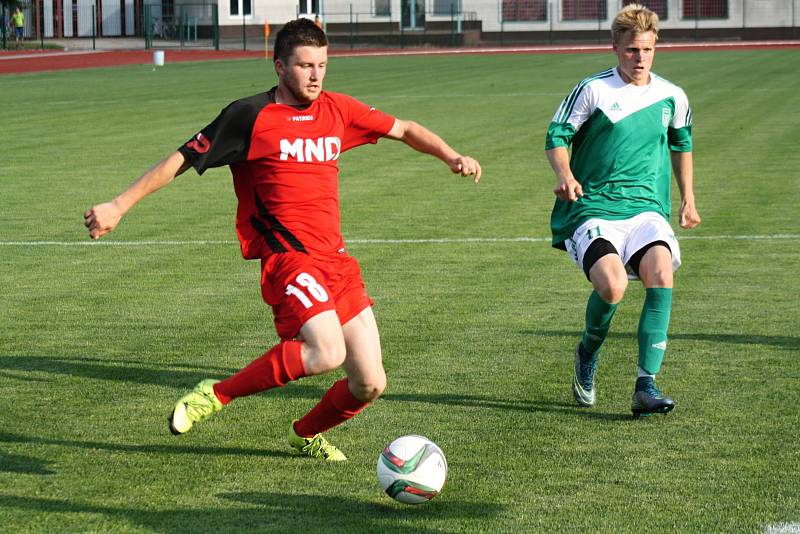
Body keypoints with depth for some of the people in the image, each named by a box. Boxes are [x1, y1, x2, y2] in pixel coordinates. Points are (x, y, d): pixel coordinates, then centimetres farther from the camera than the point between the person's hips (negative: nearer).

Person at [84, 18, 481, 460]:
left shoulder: (337, 110, 12)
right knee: (327, 351, -31)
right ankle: (217, 394, -12)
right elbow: (181, 160, -3)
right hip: (287, 257, -6)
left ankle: (306, 434, 34)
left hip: (335, 258, 6)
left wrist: (451, 157, 10)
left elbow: (404, 130, 25)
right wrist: (118, 207, -7)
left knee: (370, 384, 3)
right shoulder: (249, 116, -4)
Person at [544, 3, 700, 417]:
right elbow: (556, 137, 2)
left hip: (647, 208, 3)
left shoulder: (671, 97, 9)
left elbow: (682, 143, 28)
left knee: (661, 275, -27)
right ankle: (588, 354, 6)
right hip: (594, 208, -3)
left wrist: (688, 198, 28)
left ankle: (646, 387, -22)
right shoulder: (592, 90, -3)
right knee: (612, 285, -29)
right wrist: (565, 176, -17)